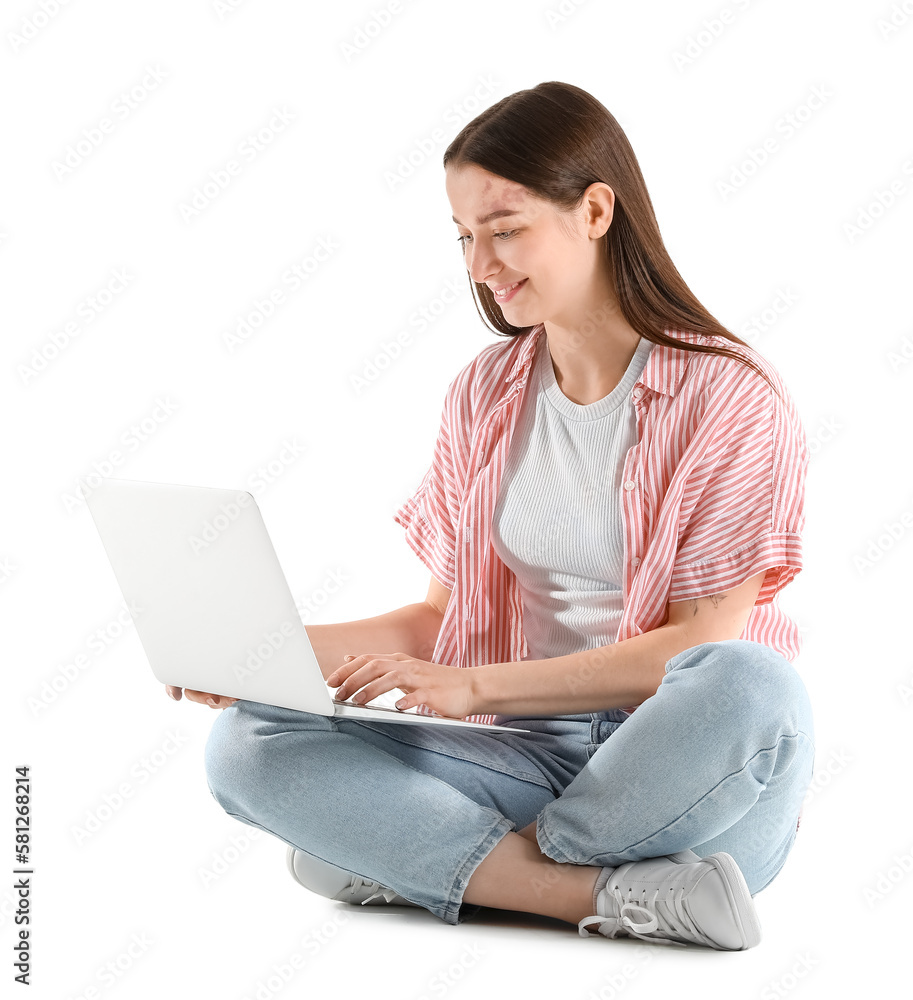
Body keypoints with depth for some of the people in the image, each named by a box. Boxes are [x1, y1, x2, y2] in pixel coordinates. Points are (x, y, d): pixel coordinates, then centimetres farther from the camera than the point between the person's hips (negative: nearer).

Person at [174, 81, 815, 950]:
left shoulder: (731, 397, -5)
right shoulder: (483, 395, 12)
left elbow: (705, 642, -11)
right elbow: (447, 615, 13)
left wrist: (478, 687, -18)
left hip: (681, 765, -4)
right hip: (529, 758, 4)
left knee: (750, 684, -39)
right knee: (246, 743, -17)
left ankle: (419, 861, -18)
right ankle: (620, 895, -25)